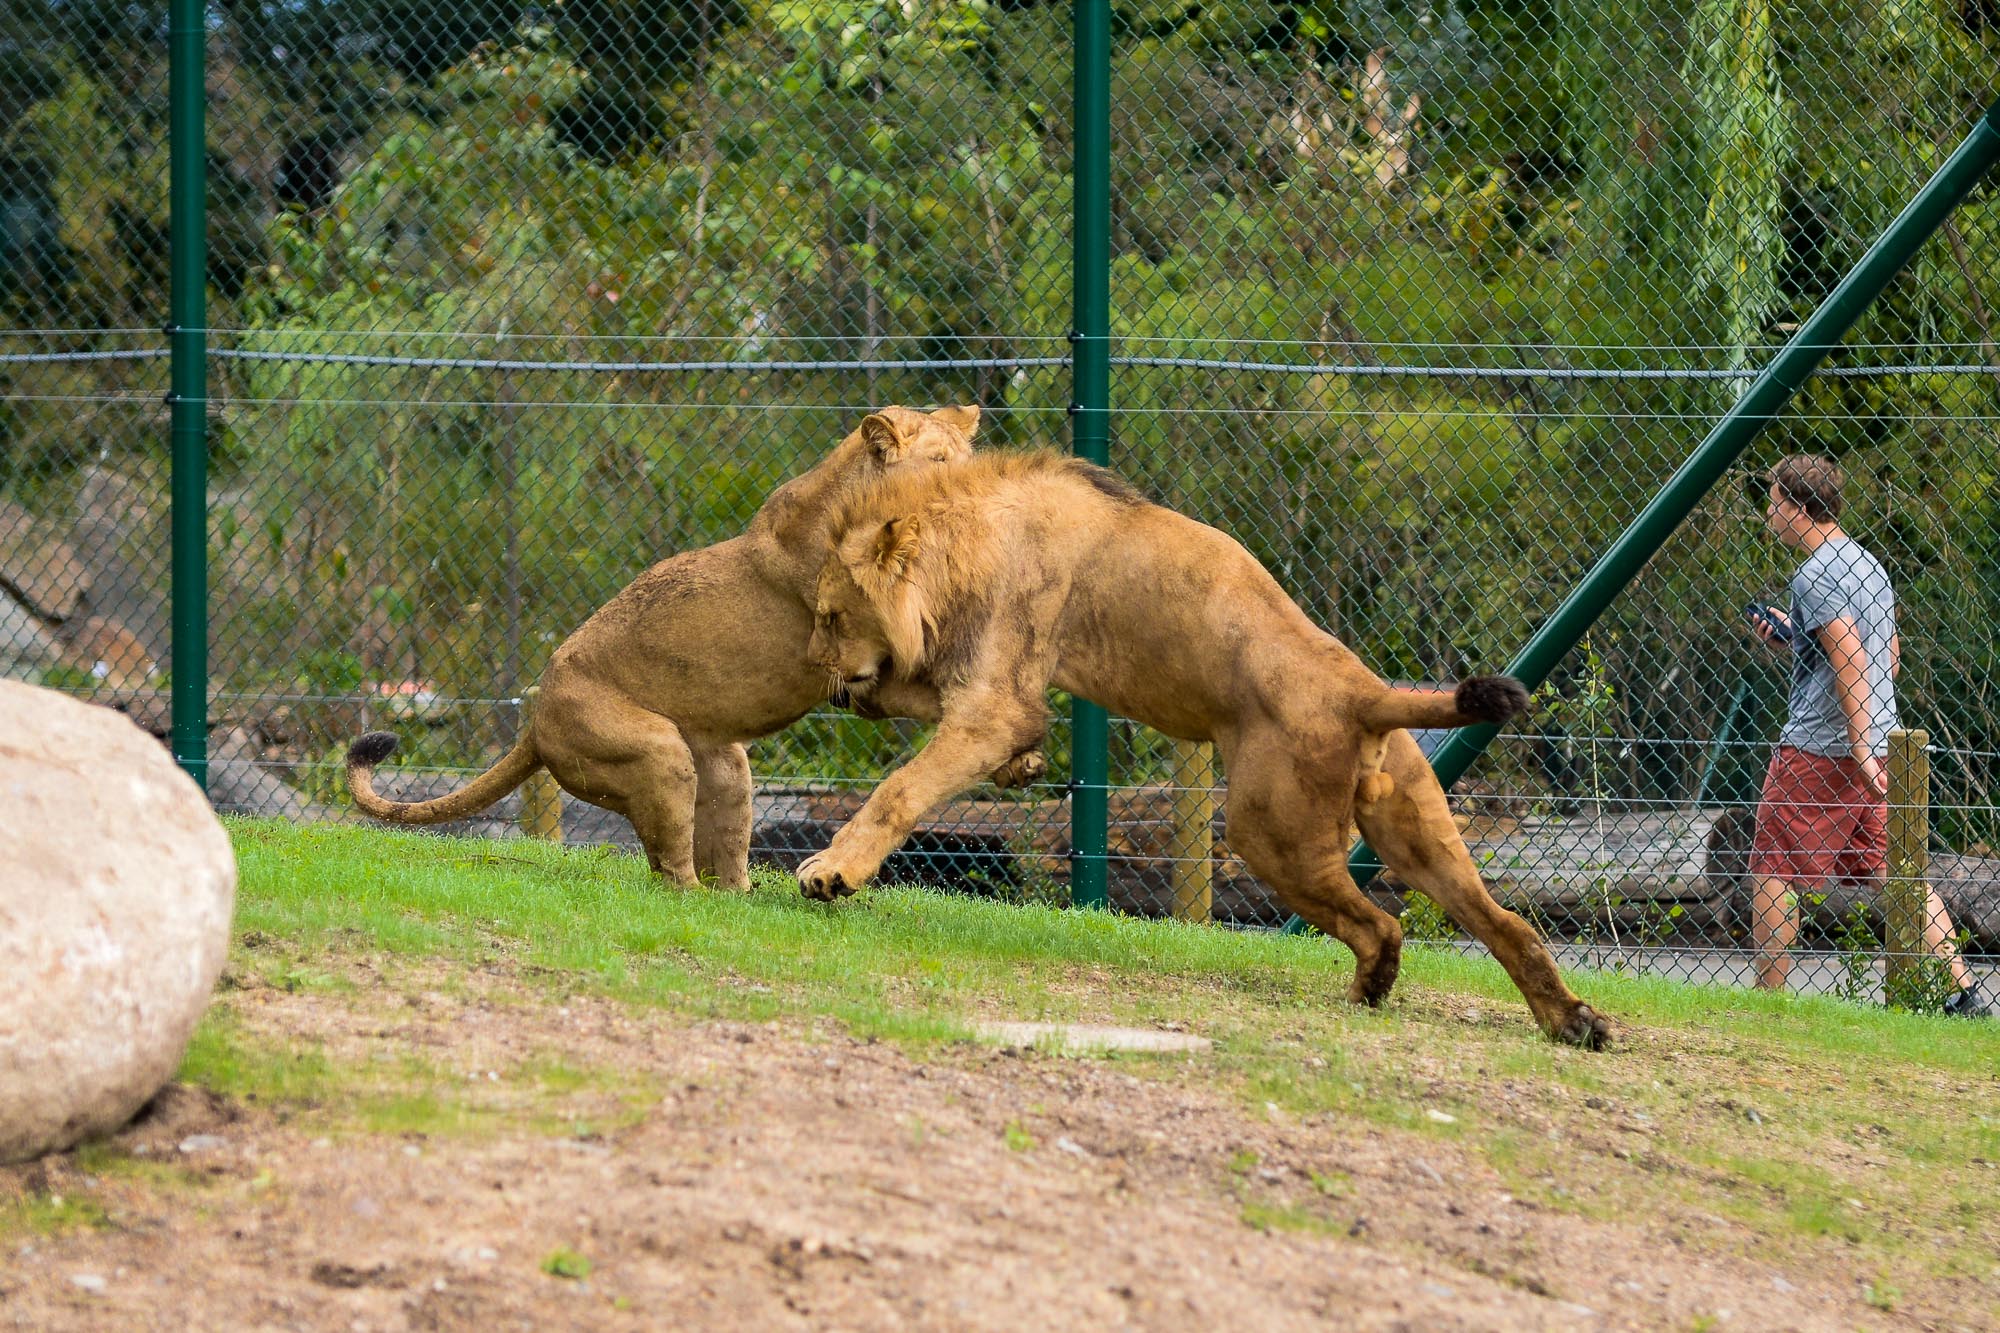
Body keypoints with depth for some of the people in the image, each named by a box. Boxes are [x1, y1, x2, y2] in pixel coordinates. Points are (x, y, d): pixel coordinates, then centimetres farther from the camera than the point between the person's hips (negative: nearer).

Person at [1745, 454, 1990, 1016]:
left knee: (1773, 873, 0)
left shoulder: (1816, 576, -12)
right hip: (1878, 745, 9)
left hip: (1817, 748, -9)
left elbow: (1851, 663, -21)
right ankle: (1964, 991, -2)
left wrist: (1859, 747, -26)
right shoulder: (1869, 564, 16)